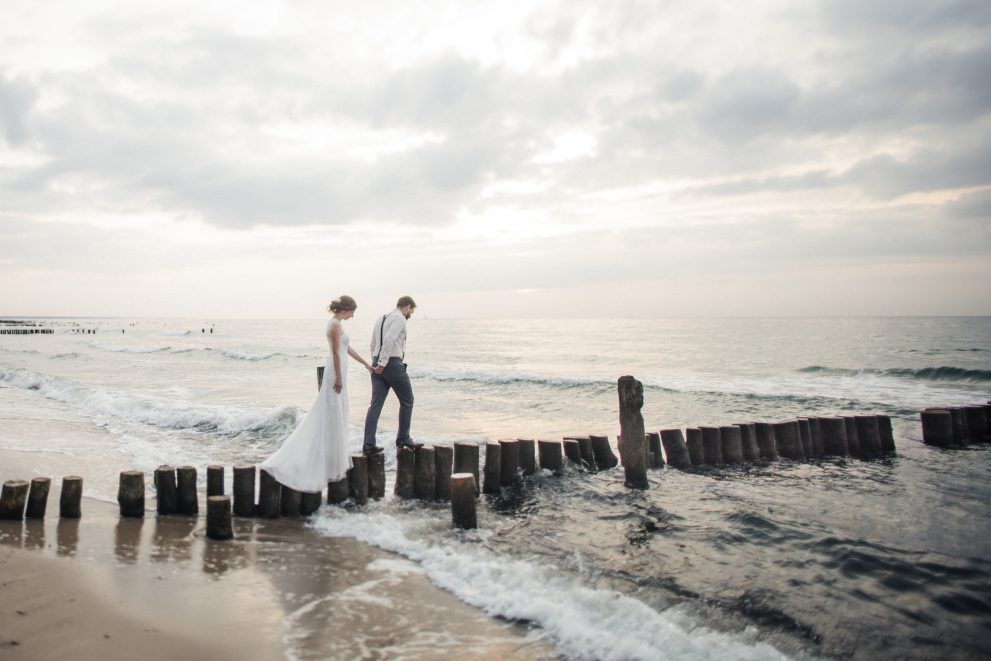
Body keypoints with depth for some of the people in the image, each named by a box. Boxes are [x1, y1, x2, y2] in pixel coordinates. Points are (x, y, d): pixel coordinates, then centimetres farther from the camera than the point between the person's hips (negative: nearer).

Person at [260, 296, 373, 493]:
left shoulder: (335, 324, 15)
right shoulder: (336, 325, -15)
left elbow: (348, 349, 21)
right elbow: (336, 353, -18)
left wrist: (366, 364, 25)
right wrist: (339, 378, -17)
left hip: (337, 372, 10)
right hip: (337, 373, -10)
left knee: (335, 418, 14)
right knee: (333, 417, -3)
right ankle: (332, 464, 3)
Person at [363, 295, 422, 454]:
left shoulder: (381, 319, 19)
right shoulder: (399, 319, -9)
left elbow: (373, 344, 22)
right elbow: (389, 340, -22)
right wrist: (382, 363, -21)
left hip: (377, 364, 8)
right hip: (393, 363, -8)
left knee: (376, 404, 5)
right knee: (407, 401, 8)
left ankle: (368, 444, 1)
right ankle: (403, 439, 15)